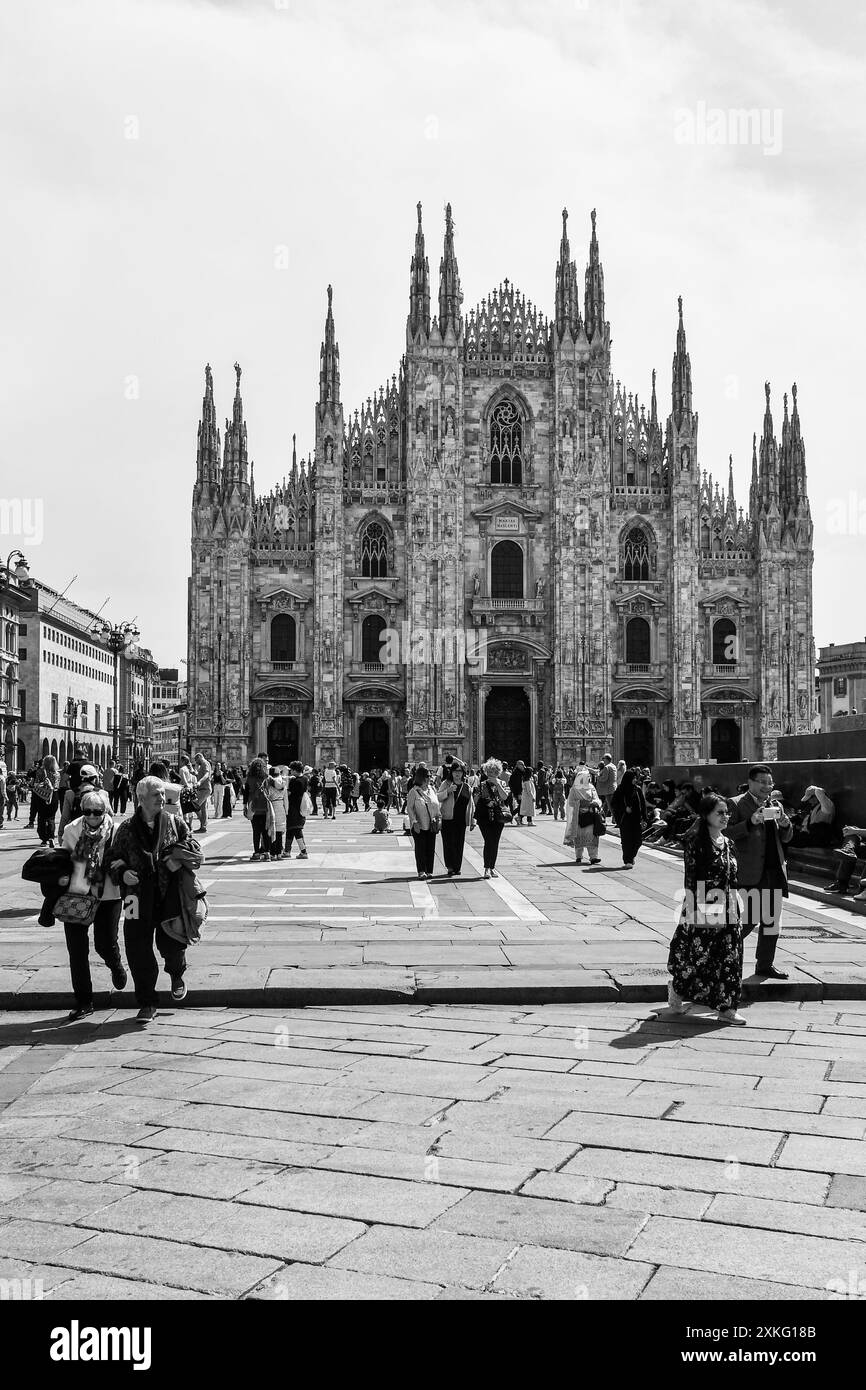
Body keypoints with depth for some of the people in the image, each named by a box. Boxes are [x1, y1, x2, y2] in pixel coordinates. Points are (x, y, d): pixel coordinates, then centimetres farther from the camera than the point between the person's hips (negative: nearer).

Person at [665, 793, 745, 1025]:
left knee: (729, 958, 4)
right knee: (696, 956, 2)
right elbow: (691, 878, -13)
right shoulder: (695, 840, -10)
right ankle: (677, 991, 26)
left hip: (726, 908, 7)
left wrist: (735, 907, 13)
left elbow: (732, 879, 15)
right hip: (703, 908, -6)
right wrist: (694, 907, -16)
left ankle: (726, 1007, 10)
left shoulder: (726, 842, 10)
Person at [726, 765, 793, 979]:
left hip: (774, 871, 7)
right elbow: (728, 833, -13)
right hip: (751, 872, -7)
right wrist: (750, 822, -24)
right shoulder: (736, 804, -4)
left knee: (772, 920, 9)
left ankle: (765, 964, 19)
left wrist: (785, 825, -3)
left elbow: (785, 839, 18)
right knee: (749, 920, -7)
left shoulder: (774, 806, 17)